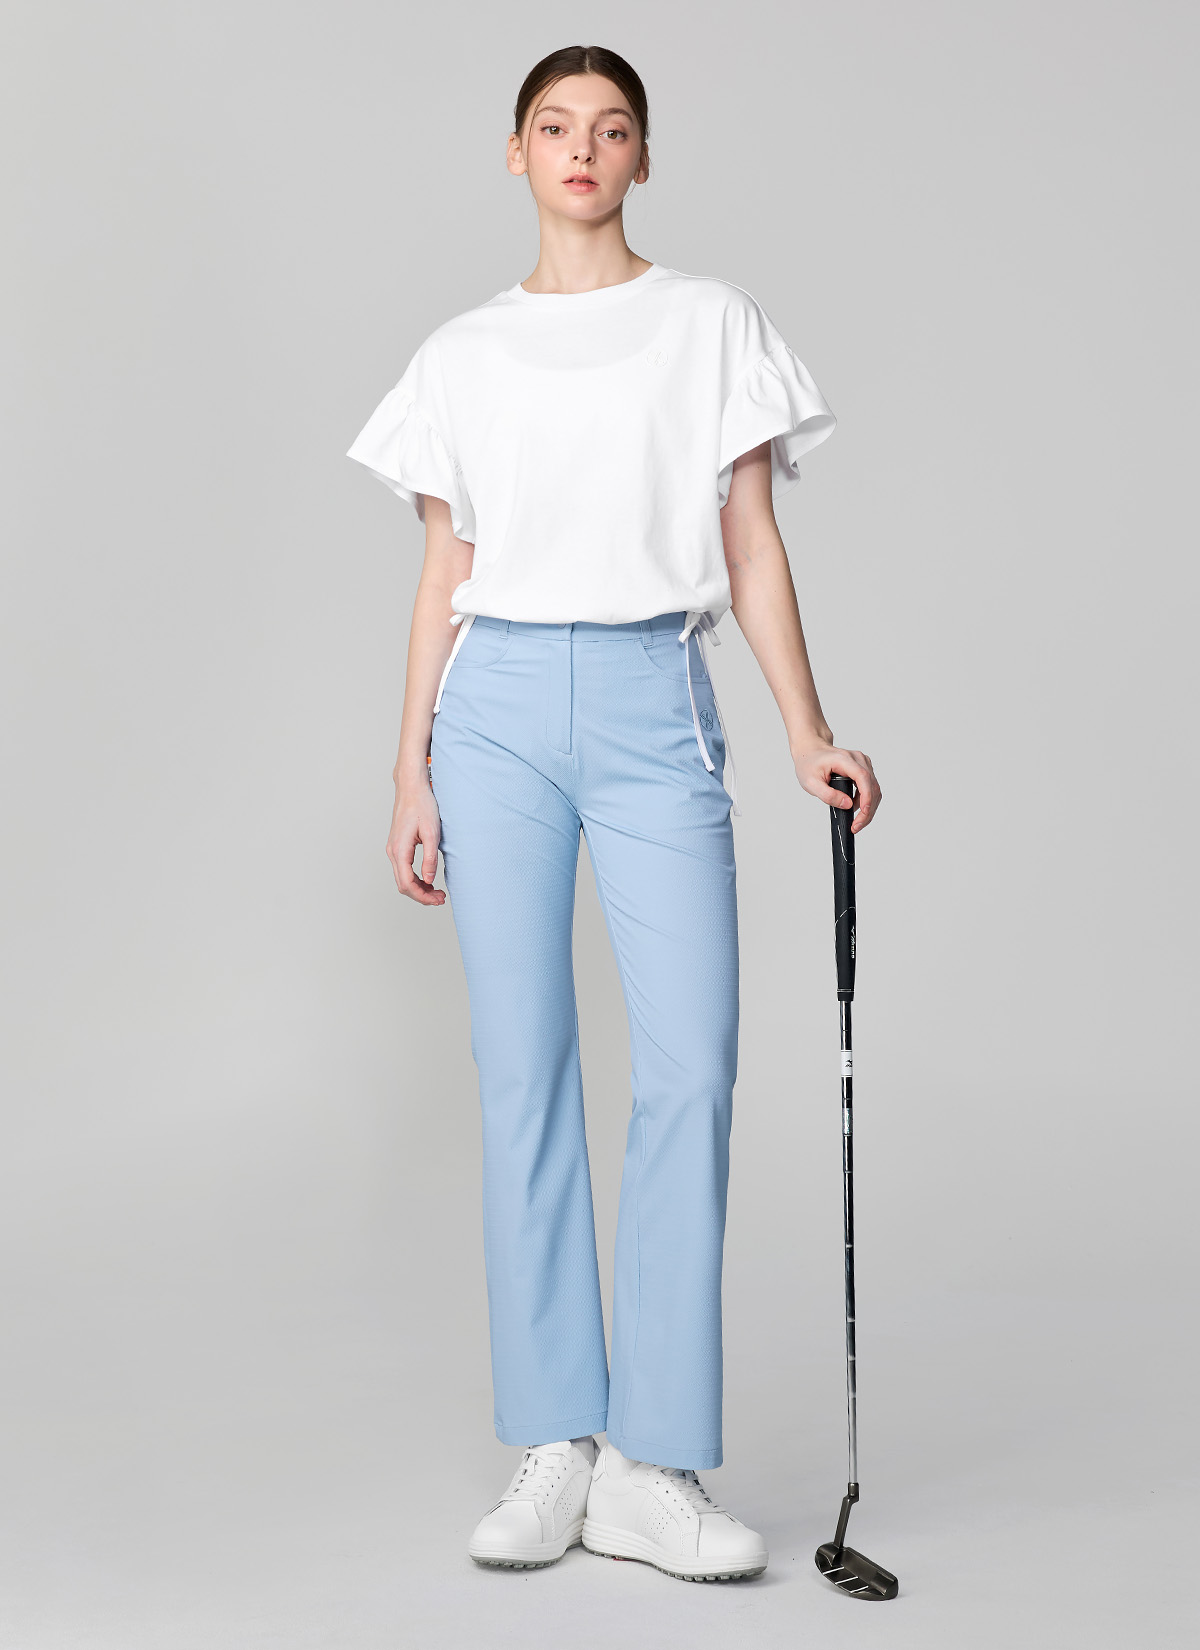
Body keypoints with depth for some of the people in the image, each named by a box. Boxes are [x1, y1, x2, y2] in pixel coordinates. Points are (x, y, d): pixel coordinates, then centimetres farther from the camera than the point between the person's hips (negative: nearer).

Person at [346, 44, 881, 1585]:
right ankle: (552, 1448, 8)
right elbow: (444, 572, 11)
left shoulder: (711, 324, 9)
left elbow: (753, 546, 6)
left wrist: (810, 733, -3)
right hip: (498, 705, 1)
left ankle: (655, 1469, -2)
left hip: (654, 706, -1)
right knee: (522, 1070, 1)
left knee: (688, 1067, -10)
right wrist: (411, 773, 6)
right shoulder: (463, 356, 12)